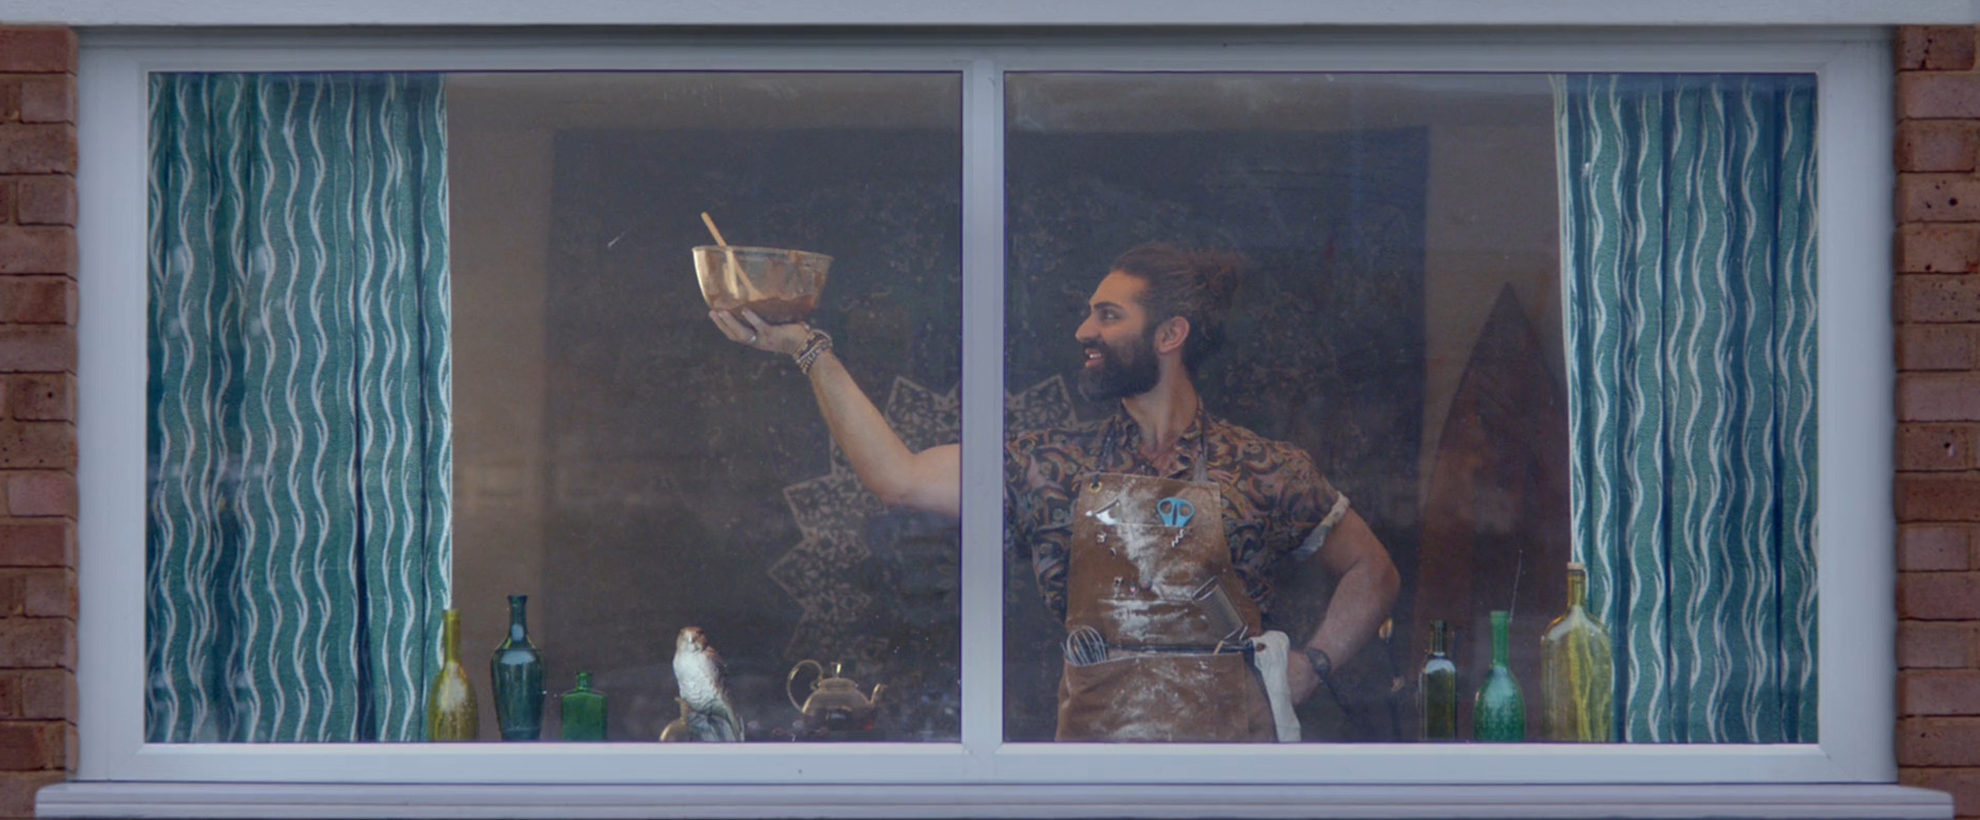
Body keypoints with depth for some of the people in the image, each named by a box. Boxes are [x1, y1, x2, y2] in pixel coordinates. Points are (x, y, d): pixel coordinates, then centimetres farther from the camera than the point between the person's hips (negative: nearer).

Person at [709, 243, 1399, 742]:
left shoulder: (1263, 471, 3)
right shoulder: (1058, 466, 8)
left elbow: (1373, 573, 14)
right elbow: (898, 477, 2)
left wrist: (1308, 667, 1)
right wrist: (810, 352, 2)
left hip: (1230, 733, -1)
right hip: (1095, 733, 2)